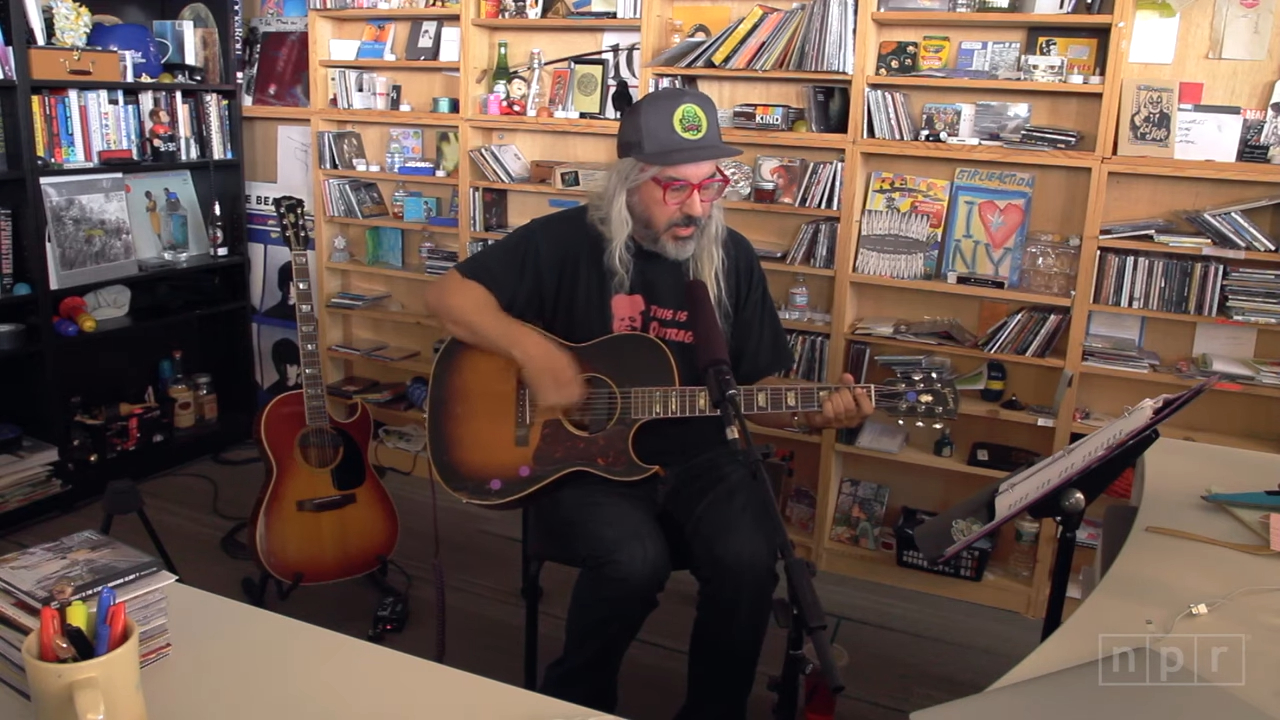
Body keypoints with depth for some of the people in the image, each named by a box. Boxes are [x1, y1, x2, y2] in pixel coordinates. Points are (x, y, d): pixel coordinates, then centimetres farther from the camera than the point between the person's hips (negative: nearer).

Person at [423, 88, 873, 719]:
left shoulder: (731, 258, 3)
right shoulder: (567, 241, -7)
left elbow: (757, 386, 7)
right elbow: (448, 295, -7)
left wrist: (812, 411, -14)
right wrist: (532, 349, -22)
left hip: (697, 458, 3)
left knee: (749, 559, -25)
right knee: (636, 559, -31)